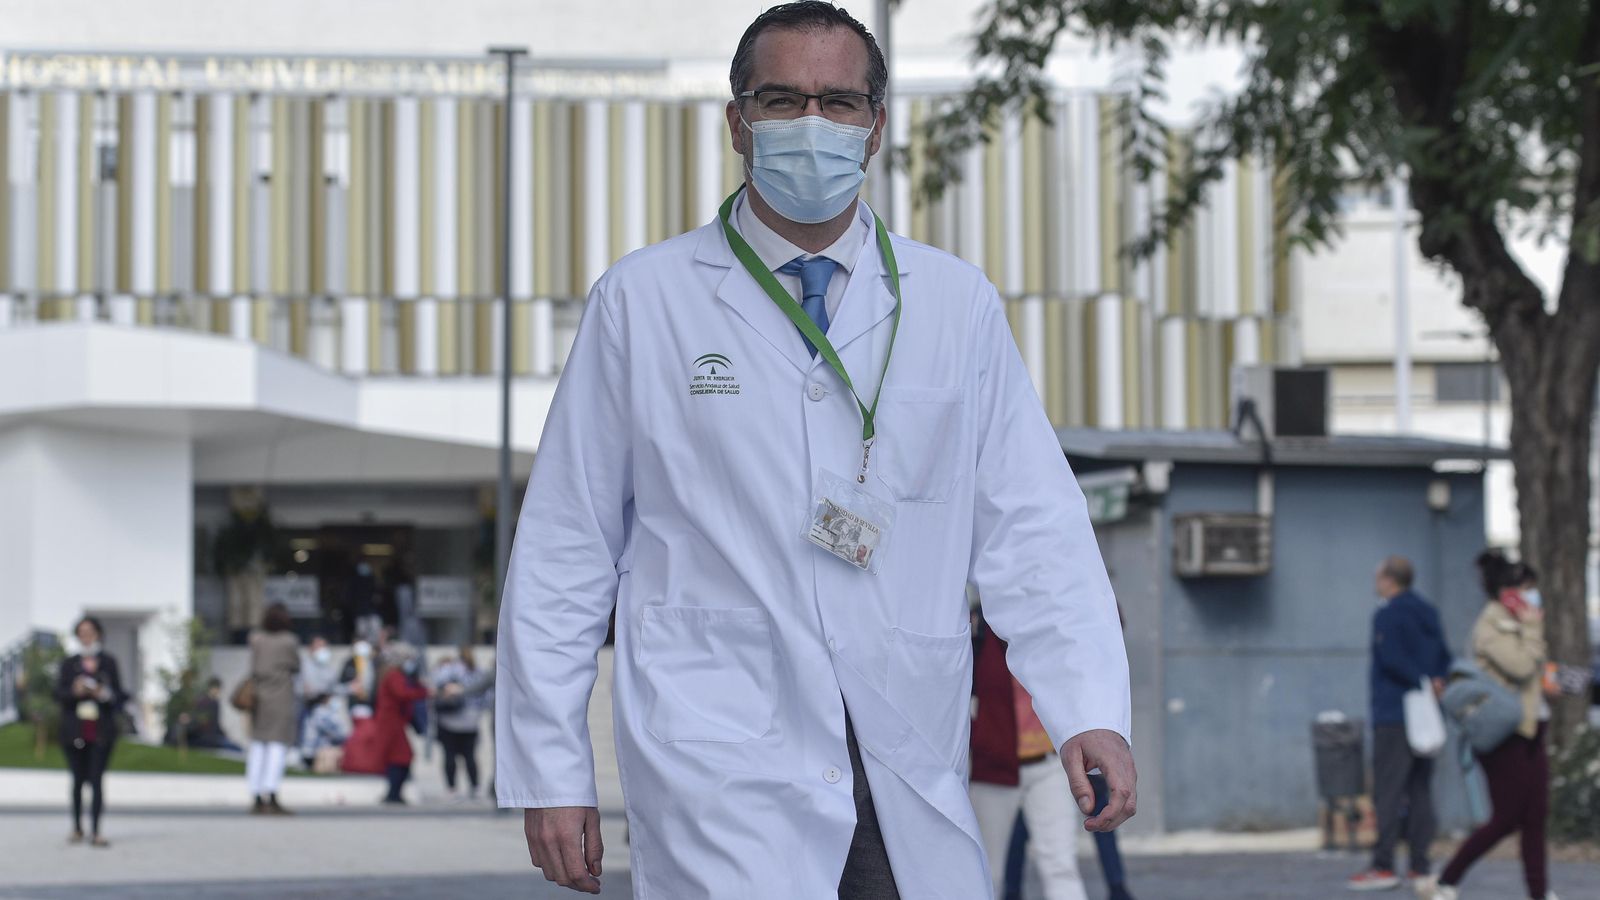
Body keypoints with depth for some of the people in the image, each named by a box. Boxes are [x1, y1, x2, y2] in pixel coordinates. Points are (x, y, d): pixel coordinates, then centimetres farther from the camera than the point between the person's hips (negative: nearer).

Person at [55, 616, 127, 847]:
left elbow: (119, 695, 6)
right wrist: (75, 691, -17)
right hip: (75, 730, 1)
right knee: (78, 780, 8)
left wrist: (105, 695, -15)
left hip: (101, 731, -1)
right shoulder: (69, 664, 9)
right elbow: (59, 693, 2)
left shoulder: (109, 663, 7)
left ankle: (95, 832, -11)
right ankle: (77, 827, 21)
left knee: (96, 779, -8)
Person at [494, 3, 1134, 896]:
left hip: (914, 773, 3)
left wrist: (1091, 711, -10)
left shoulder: (956, 303, 9)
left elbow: (1030, 525, 4)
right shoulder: (643, 302, 5)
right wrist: (551, 774, 2)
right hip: (722, 764, -3)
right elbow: (564, 549, 6)